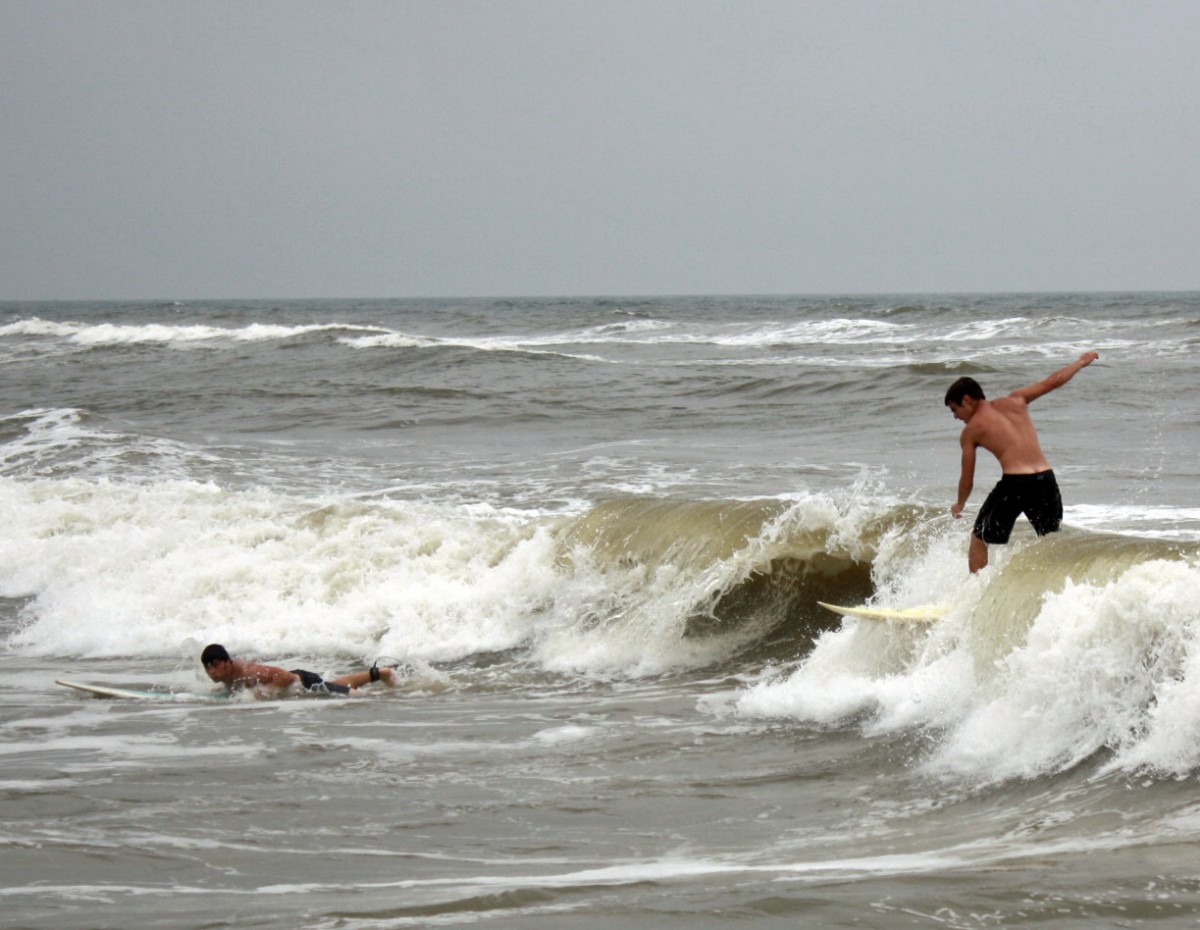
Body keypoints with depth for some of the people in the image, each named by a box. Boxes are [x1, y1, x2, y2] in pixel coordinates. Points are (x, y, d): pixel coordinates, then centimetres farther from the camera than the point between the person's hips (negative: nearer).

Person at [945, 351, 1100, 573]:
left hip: (1014, 483, -4)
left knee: (979, 539, 14)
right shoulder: (1015, 401, 16)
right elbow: (1054, 381, 21)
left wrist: (959, 505, 30)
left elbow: (967, 480, 10)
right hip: (1046, 480, 4)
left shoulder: (971, 431, 6)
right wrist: (1081, 362, 39)